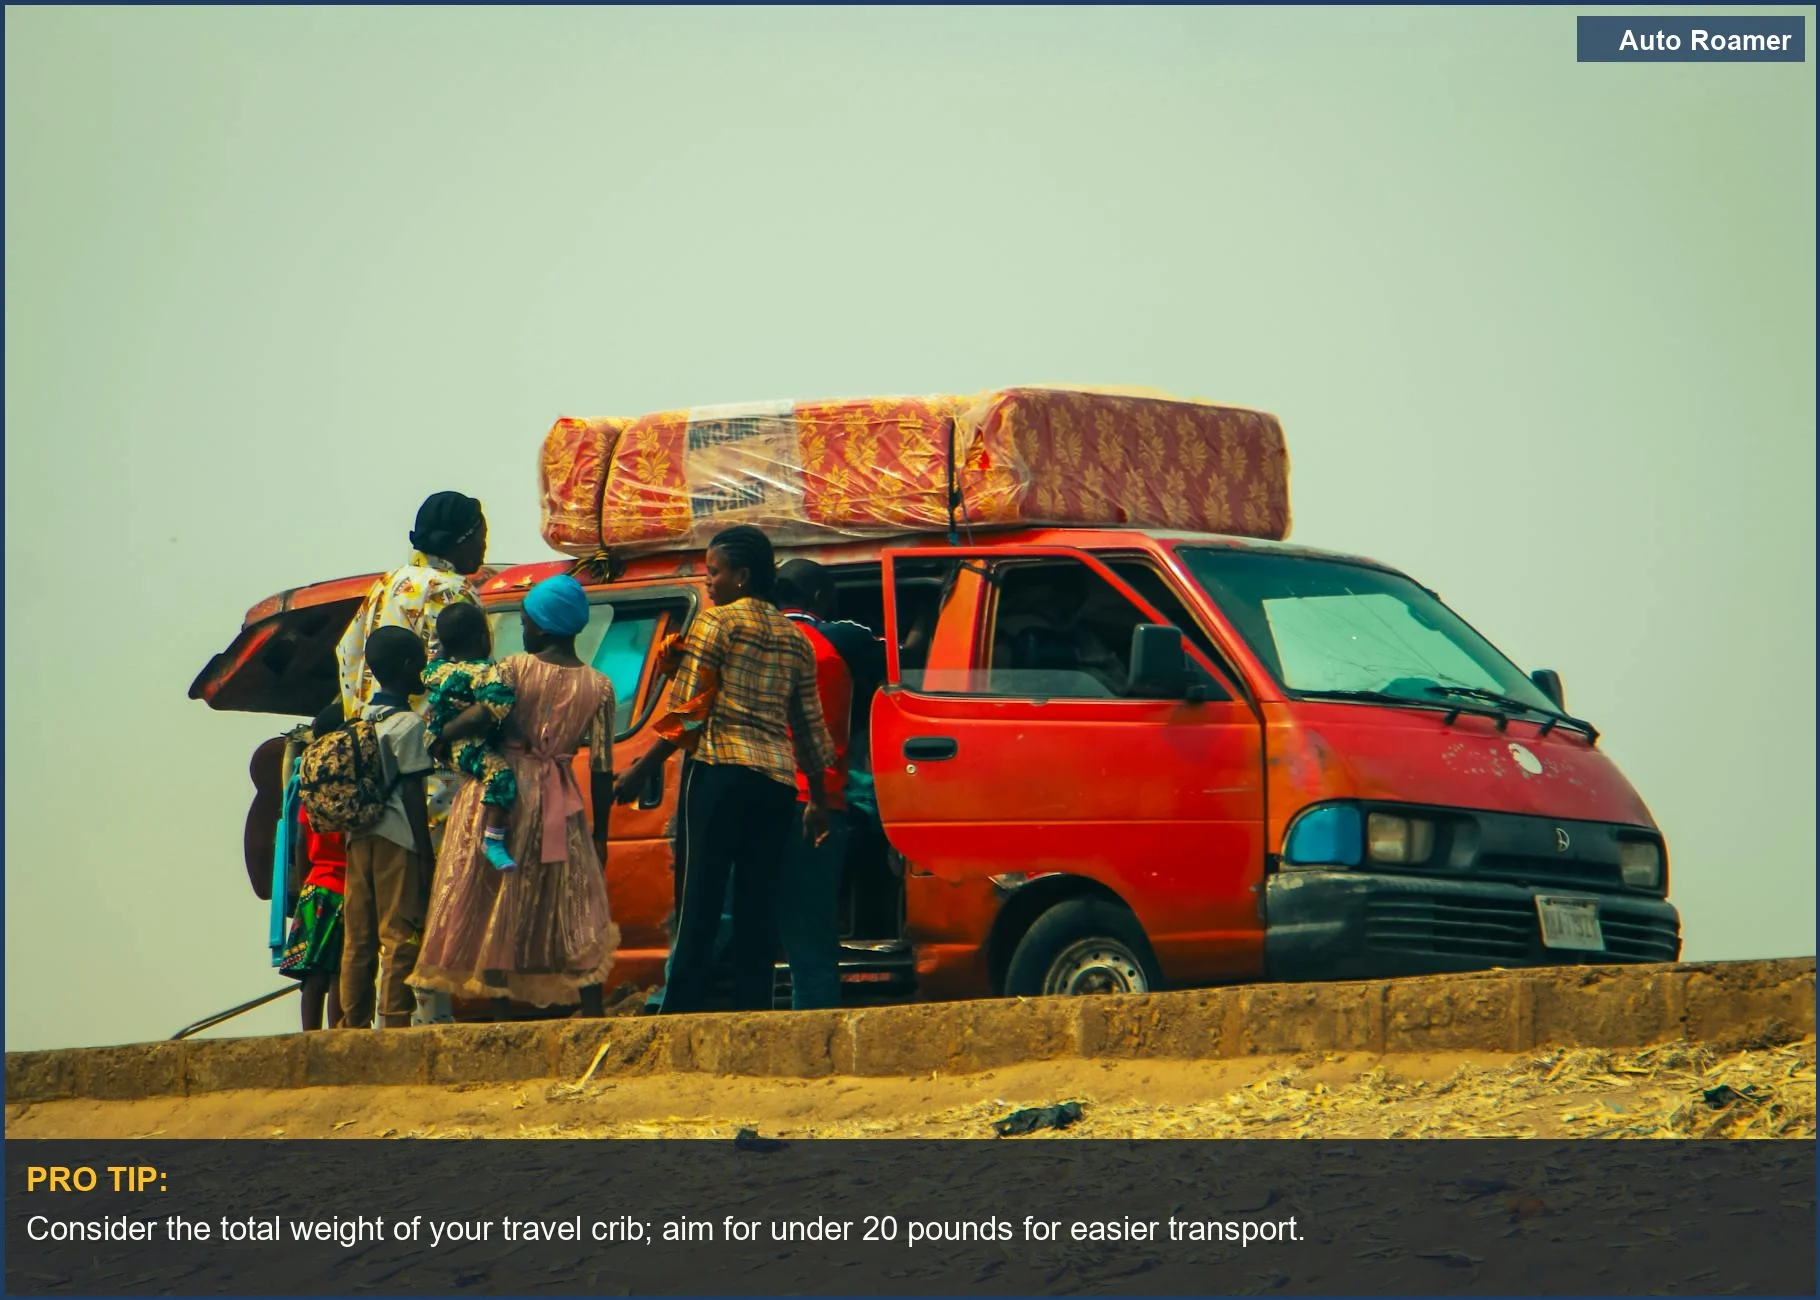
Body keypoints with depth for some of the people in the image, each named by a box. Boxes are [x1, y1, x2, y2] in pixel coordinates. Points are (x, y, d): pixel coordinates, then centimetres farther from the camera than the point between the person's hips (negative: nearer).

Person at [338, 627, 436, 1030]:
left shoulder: (360, 720, 12)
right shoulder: (408, 724, -9)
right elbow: (413, 796, -12)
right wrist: (426, 855, -10)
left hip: (359, 837, 7)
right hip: (398, 841, -7)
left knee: (358, 938, 9)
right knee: (400, 938, -6)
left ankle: (353, 1023, 11)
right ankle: (394, 1024, -9)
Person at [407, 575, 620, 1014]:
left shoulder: (515, 668, -4)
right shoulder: (598, 686, 2)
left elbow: (482, 716, -21)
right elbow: (602, 768, 0)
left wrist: (437, 735, -4)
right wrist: (600, 834, 6)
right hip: (560, 808, 2)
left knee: (495, 905, 4)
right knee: (575, 914, 6)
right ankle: (592, 1012, -2)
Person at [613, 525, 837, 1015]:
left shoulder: (716, 622, -1)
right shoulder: (795, 638, 17)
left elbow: (686, 712, -7)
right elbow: (810, 724, 17)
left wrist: (640, 772, -2)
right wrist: (818, 801, 22)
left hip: (722, 771, -6)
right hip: (778, 780, 6)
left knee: (701, 901, -7)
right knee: (758, 903, 6)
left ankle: (681, 1012, -12)